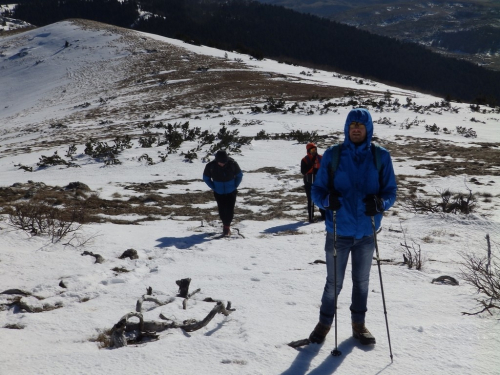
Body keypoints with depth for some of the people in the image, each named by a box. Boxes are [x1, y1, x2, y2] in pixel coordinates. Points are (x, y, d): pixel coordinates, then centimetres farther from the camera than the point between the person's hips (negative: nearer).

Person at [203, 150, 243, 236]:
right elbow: (206, 178, 2)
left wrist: (235, 186, -5)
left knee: (230, 210, -6)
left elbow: (239, 175, 2)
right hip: (219, 193, 1)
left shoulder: (232, 164, -16)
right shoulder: (211, 166, -16)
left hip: (231, 192, -1)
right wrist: (214, 187, -5)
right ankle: (226, 225, 24)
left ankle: (227, 226, 11)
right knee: (222, 210, 3)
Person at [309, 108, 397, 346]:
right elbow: (317, 189, -1)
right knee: (334, 283, 6)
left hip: (367, 232, 2)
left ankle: (358, 323, 32)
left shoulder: (381, 157, -2)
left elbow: (390, 191, 1)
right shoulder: (332, 155, -4)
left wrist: (379, 202, -21)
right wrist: (327, 199, -23)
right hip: (339, 231, -1)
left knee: (361, 281, 16)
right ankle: (324, 322, 26)